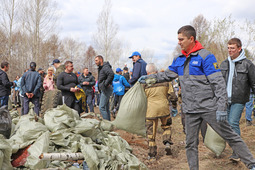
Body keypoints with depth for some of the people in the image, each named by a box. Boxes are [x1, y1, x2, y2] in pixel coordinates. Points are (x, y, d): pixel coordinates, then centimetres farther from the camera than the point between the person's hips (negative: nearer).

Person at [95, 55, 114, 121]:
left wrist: (106, 84, -26)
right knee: (106, 108, 14)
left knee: (101, 108, -14)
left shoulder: (105, 67, -14)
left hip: (106, 90, -11)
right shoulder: (100, 68, 18)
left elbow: (111, 74, -33)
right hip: (102, 90, 11)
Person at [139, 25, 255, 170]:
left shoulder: (205, 56, -11)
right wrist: (150, 77, 11)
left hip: (209, 107, -6)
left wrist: (222, 107, -20)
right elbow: (168, 75, 23)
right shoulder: (179, 60, 9)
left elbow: (219, 83, -15)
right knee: (191, 143, 11)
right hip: (191, 111, 6)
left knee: (230, 136, 1)